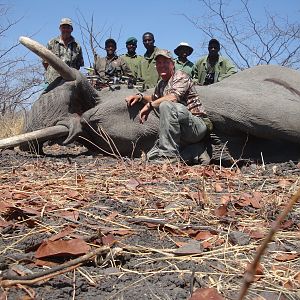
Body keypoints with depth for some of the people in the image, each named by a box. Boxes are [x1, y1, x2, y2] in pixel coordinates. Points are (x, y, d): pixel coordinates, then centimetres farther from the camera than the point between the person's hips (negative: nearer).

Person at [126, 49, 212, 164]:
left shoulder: (180, 76, -5)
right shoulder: (161, 84, 19)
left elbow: (173, 97, -24)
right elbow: (154, 98, 38)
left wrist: (149, 105, -17)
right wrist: (140, 96, 18)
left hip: (198, 126, -8)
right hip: (182, 134, 8)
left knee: (166, 106, -32)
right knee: (150, 157, -2)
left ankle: (169, 154, -31)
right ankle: (195, 153, 2)